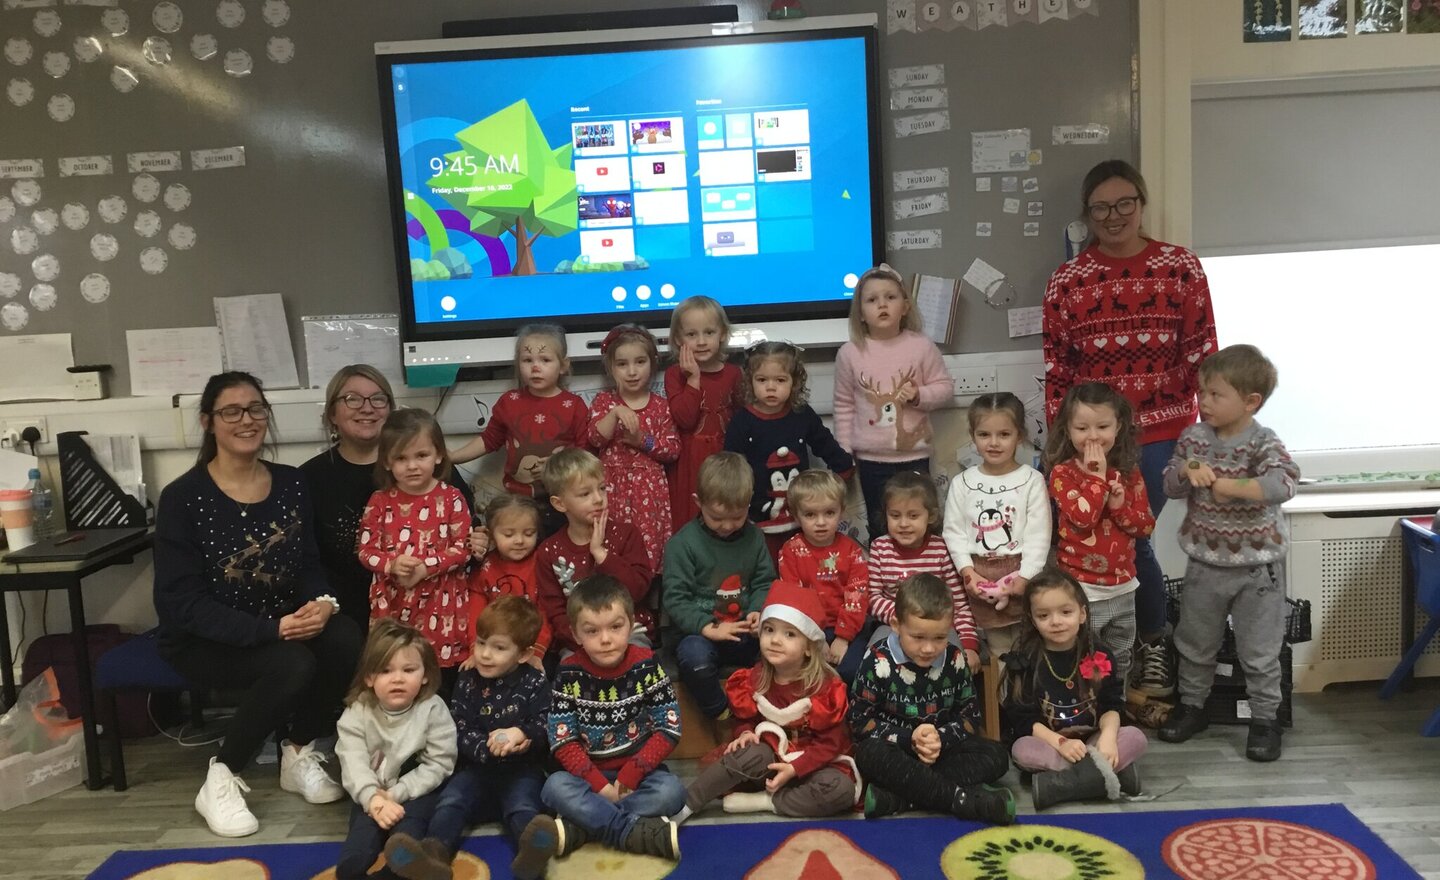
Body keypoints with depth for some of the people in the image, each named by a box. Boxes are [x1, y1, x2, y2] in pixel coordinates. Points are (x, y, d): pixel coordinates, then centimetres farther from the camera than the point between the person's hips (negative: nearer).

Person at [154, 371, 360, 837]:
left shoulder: (291, 484, 2)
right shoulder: (183, 498, -13)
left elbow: (309, 565, 6)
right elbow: (181, 602, -17)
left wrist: (321, 602, -20)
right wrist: (272, 629, -28)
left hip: (284, 625, 5)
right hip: (204, 640, -4)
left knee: (346, 639, -26)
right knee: (293, 665, -32)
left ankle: (299, 753, 0)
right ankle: (221, 779, -7)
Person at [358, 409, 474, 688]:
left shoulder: (451, 497, -4)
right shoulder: (380, 501, 0)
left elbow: (463, 548, -7)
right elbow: (366, 550, 1)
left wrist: (425, 568, -18)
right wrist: (392, 564, -19)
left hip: (441, 603, -1)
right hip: (393, 604, 1)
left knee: (443, 684, 8)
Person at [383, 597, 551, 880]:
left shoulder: (535, 683, 1)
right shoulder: (467, 682, 6)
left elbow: (547, 728, -4)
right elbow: (460, 734, -2)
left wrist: (522, 733, -26)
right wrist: (489, 748, -22)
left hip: (521, 770, -2)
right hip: (477, 767, 2)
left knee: (522, 807, -31)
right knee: (450, 800, -26)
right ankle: (434, 851, -53)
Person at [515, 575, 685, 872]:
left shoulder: (646, 666, -9)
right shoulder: (569, 674, -8)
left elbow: (669, 730, -10)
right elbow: (562, 741, -11)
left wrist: (630, 776, -17)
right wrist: (599, 785, -21)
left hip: (639, 769, 0)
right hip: (588, 772, 0)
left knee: (671, 791, -30)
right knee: (555, 787, -29)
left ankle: (574, 830, -30)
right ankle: (640, 833, -32)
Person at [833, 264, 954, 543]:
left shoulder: (921, 346, -7)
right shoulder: (850, 353, -6)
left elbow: (945, 387, 3)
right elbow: (844, 405, 2)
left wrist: (919, 395, -18)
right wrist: (844, 453, 4)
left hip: (914, 455, 0)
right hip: (871, 459, 0)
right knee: (880, 529, 10)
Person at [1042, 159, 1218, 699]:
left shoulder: (1181, 267, -1)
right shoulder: (1066, 281, 2)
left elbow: (1201, 354, 0)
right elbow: (1057, 369, 3)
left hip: (1160, 431, -2)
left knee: (1128, 540, -5)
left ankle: (1150, 645, 21)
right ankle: (1152, 644, 29)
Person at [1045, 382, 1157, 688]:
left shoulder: (1129, 474, 2)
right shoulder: (1062, 473, -12)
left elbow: (1146, 526, 0)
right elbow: (1082, 518, -26)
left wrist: (1120, 505, -17)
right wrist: (1098, 476, -21)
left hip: (1123, 588, 5)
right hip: (1081, 590, -5)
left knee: (1120, 663, 23)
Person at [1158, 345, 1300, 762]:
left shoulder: (1262, 443, -15)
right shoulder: (1194, 437, -1)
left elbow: (1283, 484, -33)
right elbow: (1170, 487, 3)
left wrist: (1226, 485, -35)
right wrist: (1186, 470, -18)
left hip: (1257, 567, -4)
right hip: (1205, 563, 4)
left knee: (1259, 651, 7)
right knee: (1195, 642, 17)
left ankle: (1264, 718, 24)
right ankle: (1192, 704, 35)